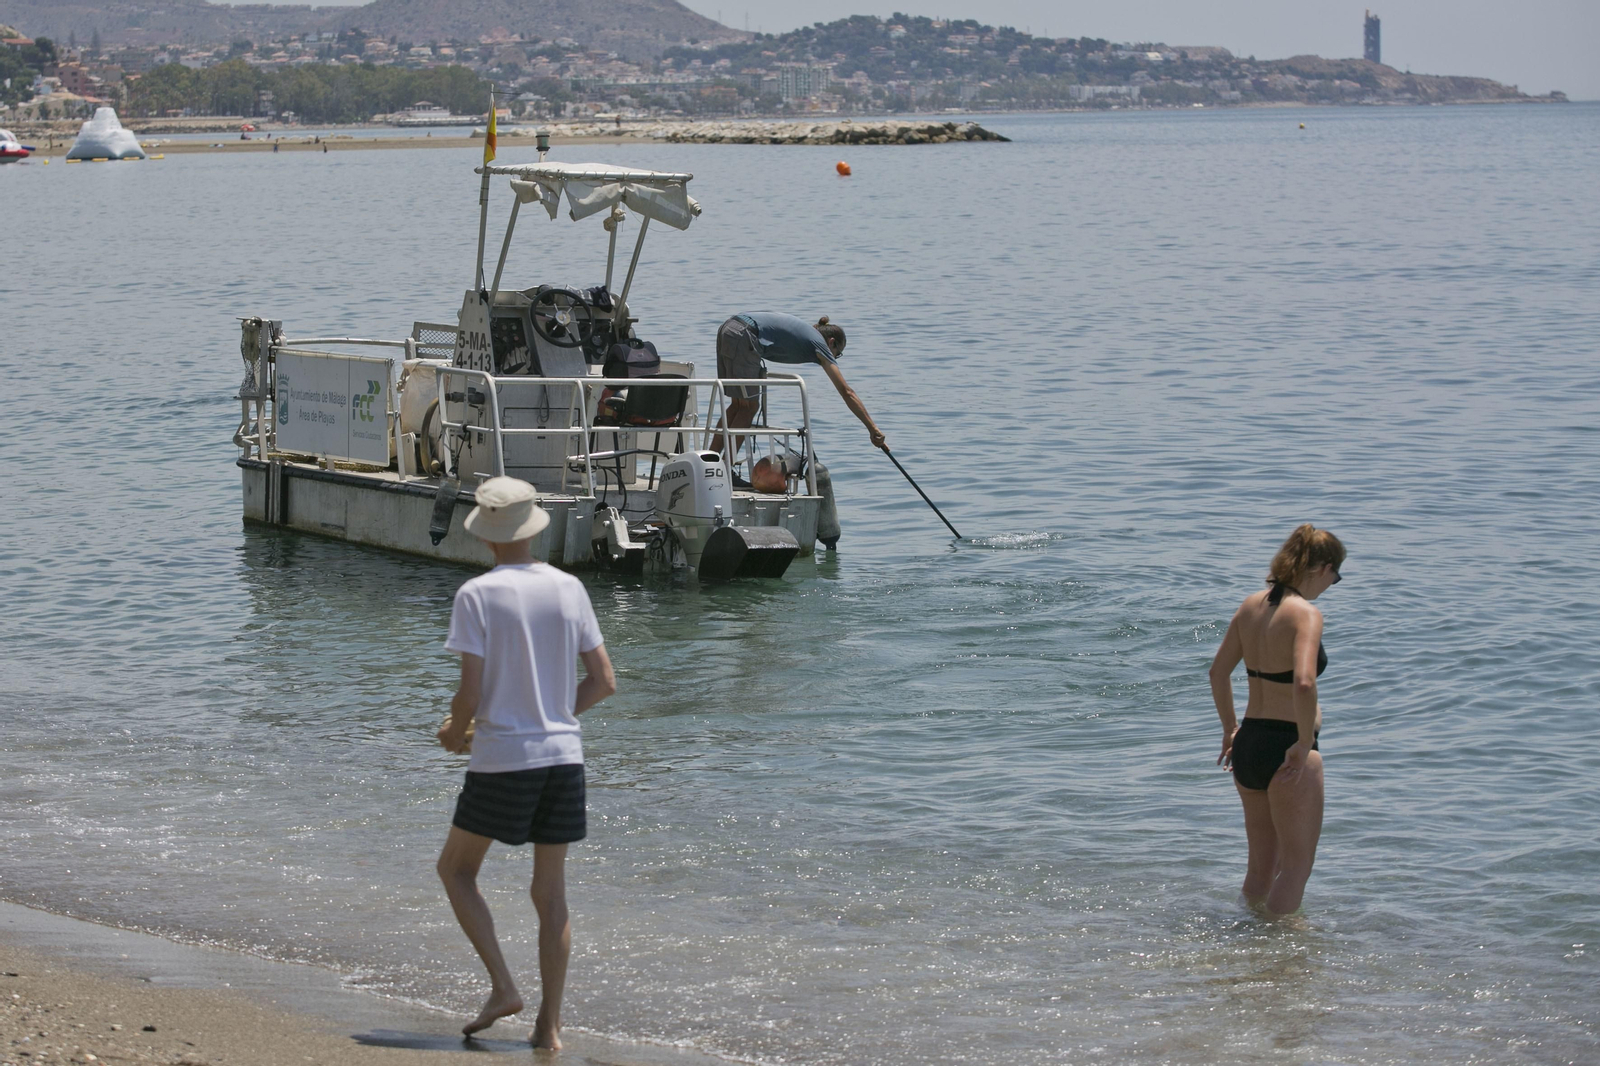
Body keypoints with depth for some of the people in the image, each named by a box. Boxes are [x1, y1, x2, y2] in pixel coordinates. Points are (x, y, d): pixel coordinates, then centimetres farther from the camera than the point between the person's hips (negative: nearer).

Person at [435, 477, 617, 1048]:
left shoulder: (477, 595, -9)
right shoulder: (569, 589, 3)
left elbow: (470, 692, -13)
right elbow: (604, 681, 5)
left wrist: (454, 731, 7)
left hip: (501, 761, -4)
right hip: (562, 754, 4)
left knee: (455, 870, 15)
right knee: (550, 894, 11)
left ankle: (502, 986, 3)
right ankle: (549, 1024, 11)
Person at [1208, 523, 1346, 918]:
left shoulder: (1252, 605, 5)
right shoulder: (1305, 613, -17)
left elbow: (1218, 671, 14)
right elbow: (1304, 683, -31)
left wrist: (1230, 729, 24)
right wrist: (1305, 745, -19)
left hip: (1247, 745, 7)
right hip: (1287, 748, -7)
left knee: (1261, 864, 22)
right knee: (1296, 867, 7)